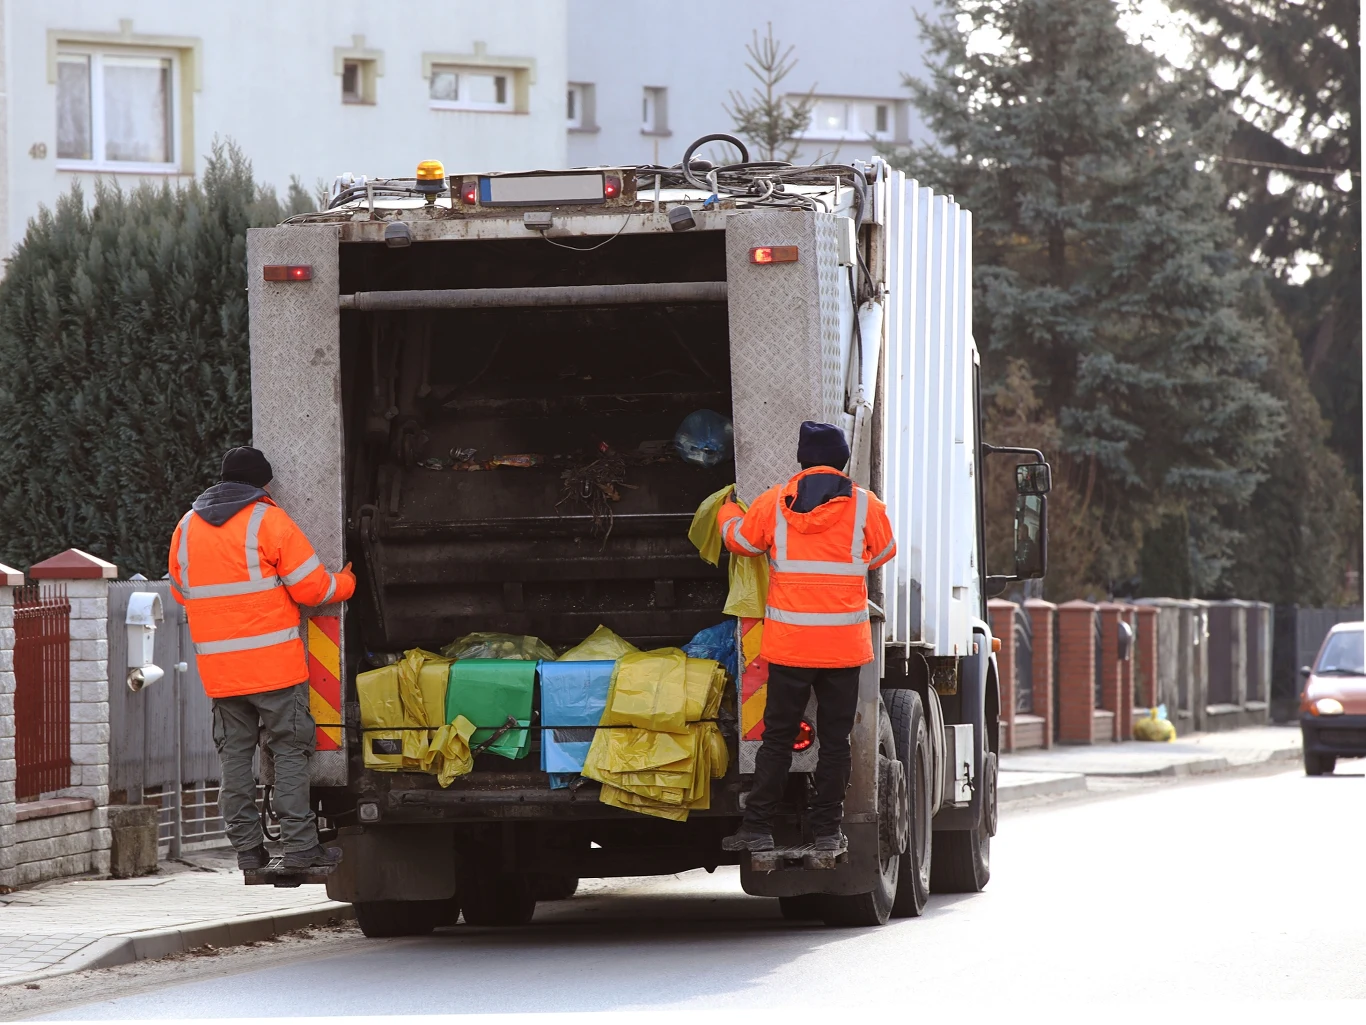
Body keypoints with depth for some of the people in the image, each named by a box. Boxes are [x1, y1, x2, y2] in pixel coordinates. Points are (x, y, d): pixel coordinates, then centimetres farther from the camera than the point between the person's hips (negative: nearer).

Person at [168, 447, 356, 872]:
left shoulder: (187, 527, 10)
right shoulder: (268, 520, -6)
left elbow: (181, 591, 20)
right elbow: (310, 585, -7)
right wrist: (345, 582, 13)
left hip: (217, 666, 5)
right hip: (273, 661, -5)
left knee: (235, 753, 9)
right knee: (289, 750, -1)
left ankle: (246, 848, 7)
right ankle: (300, 847, -6)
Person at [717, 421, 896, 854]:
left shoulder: (773, 503, -2)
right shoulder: (865, 506, -2)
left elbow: (740, 540, 14)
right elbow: (882, 553, 13)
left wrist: (726, 511, 36)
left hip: (789, 642, 0)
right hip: (845, 646, 0)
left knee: (777, 737, 7)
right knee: (834, 738, 7)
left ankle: (757, 827, 6)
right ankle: (826, 830, 8)